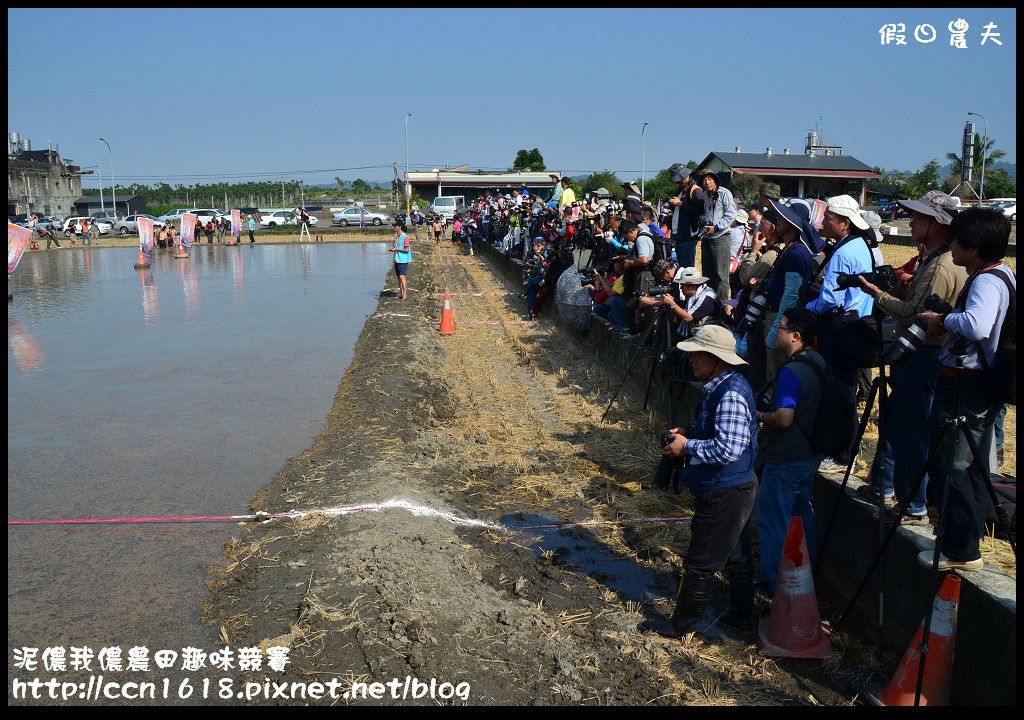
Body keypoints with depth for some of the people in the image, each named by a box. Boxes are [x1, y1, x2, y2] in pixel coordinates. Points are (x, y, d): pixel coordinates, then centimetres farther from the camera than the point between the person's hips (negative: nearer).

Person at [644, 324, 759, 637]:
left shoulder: (730, 394, -26)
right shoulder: (722, 386, 6)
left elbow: (728, 448, -32)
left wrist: (687, 446, -20)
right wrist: (689, 432, 5)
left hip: (724, 495, -10)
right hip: (735, 488, 10)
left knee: (700, 563, 4)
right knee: (737, 555, 22)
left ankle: (680, 623, 18)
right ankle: (741, 615, 38)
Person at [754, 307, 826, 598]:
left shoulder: (790, 372, -26)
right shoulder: (817, 362, 3)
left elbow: (783, 418, -31)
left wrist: (759, 416, -12)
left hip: (786, 459, -9)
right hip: (810, 455, 9)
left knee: (772, 519, 3)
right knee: (801, 511, 25)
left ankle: (773, 582, 12)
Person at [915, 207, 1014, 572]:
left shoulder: (986, 281, -20)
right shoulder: (1001, 274, 12)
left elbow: (976, 325, -39)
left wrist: (942, 319, -21)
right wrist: (946, 323, 8)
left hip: (963, 385, -11)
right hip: (982, 383, 11)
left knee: (950, 467, -3)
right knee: (974, 468, 17)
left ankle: (960, 551, 5)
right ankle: (969, 539, 28)